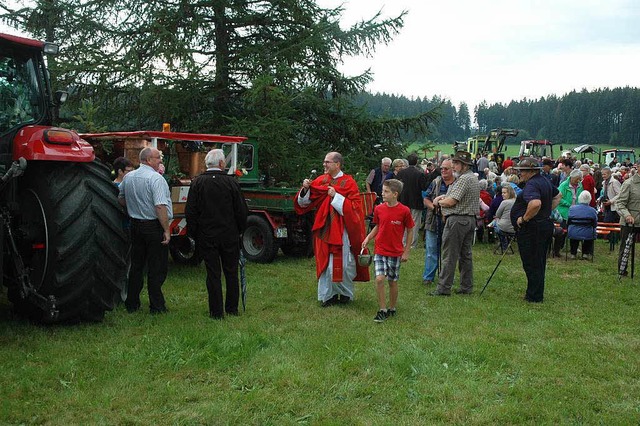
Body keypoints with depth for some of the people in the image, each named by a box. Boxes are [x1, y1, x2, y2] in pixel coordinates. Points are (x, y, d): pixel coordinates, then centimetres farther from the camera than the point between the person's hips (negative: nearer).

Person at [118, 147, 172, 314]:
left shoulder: (128, 177, 8)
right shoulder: (156, 178, -16)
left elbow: (121, 199, 19)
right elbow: (160, 206, -23)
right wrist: (166, 230, -19)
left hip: (135, 225, 7)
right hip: (154, 226, -7)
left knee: (136, 265, 16)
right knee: (157, 268, 1)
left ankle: (132, 303, 21)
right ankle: (157, 306, 6)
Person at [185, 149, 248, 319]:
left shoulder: (197, 183, -4)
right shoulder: (232, 182, -7)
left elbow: (190, 211, -2)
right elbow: (241, 210, -3)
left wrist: (194, 233, 8)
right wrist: (240, 230, 12)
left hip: (206, 237, 0)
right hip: (230, 236, 0)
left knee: (213, 274, 5)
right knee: (231, 273, 12)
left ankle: (216, 312, 8)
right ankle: (232, 309, 21)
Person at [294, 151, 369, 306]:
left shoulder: (348, 183, -6)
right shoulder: (320, 180, 5)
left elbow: (354, 206, -13)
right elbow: (304, 202, 5)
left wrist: (336, 196, -19)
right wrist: (305, 189, -13)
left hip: (342, 231, -4)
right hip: (324, 229, 4)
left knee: (342, 263, 2)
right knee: (325, 263, 6)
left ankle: (346, 293, 22)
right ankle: (329, 294, 17)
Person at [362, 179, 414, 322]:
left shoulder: (404, 211, -10)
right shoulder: (379, 209, -1)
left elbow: (410, 231, 0)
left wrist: (406, 252, -1)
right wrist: (368, 238, -2)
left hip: (395, 252, -2)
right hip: (379, 251, 2)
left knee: (393, 281, 9)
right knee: (379, 279, -12)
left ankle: (392, 308, 29)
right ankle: (382, 310, 1)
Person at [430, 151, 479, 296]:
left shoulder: (464, 179, -15)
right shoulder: (473, 178, 18)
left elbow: (451, 202, -19)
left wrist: (438, 202, -1)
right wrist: (444, 196, 6)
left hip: (457, 220, -10)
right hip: (470, 219, 10)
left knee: (449, 256, -5)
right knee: (466, 254, 12)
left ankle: (444, 288, -2)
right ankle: (467, 287, 16)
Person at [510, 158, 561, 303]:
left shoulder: (531, 185, -20)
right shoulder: (545, 181, 12)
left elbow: (535, 204, -39)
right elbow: (558, 196, 28)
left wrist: (524, 218, -24)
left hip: (531, 229, -10)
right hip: (546, 225, 10)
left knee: (531, 264, 0)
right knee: (539, 262, 17)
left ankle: (534, 296, 7)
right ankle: (536, 294, 27)